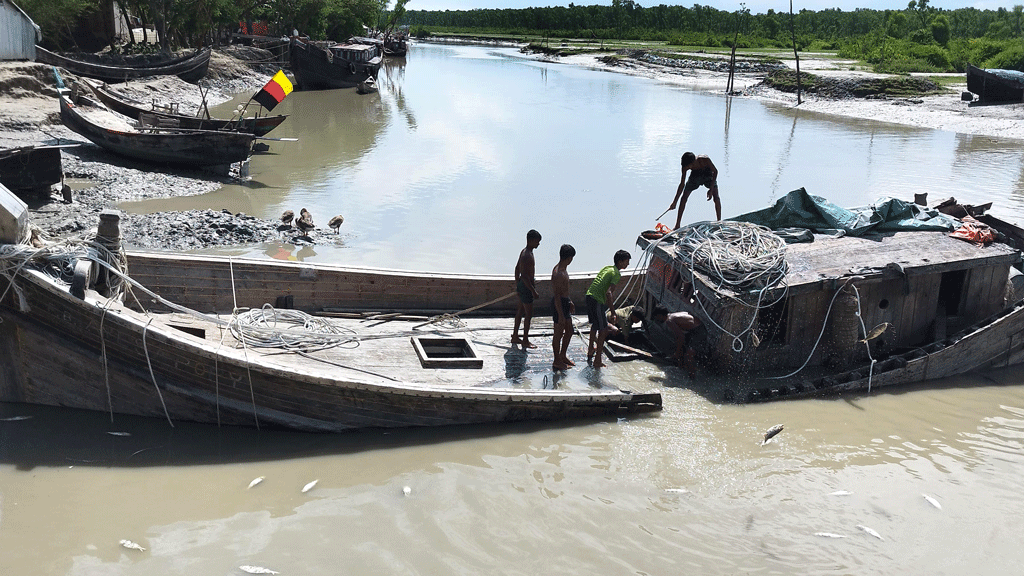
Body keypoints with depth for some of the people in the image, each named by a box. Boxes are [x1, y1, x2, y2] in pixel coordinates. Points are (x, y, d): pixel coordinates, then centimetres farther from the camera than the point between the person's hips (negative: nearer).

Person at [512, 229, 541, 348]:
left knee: (521, 311, 18)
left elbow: (517, 269, 16)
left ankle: (515, 337, 27)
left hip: (522, 285, 10)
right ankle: (525, 341, 8)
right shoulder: (527, 256, -23)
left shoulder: (524, 252, 8)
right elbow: (524, 276, -27)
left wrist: (517, 286, 23)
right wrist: (533, 291, -24)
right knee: (529, 314, 0)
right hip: (526, 286, -10)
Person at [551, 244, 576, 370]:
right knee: (558, 334, 4)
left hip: (565, 302, 10)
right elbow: (557, 296, -25)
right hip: (559, 304, -10)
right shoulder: (558, 273, -25)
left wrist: (569, 302, 27)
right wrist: (561, 316, -23)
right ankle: (557, 362, 18)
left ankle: (563, 356, 35)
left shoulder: (563, 269, 6)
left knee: (569, 331, 20)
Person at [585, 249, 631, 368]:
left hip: (589, 296, 9)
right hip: (597, 301, -9)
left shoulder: (607, 268, 16)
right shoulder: (616, 274, -12)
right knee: (603, 330, -3)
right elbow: (608, 292, -24)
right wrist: (613, 312, -25)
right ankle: (597, 361, -3)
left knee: (595, 325, 29)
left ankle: (590, 351, 45)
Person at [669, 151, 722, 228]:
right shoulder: (685, 167, -27)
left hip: (708, 173, -2)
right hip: (695, 174, 2)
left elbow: (715, 171, -21)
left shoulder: (705, 160, -38)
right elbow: (682, 184, -18)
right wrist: (675, 202, -17)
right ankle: (677, 225, 0)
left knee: (716, 197, -18)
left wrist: (711, 190, -25)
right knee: (684, 197, -7)